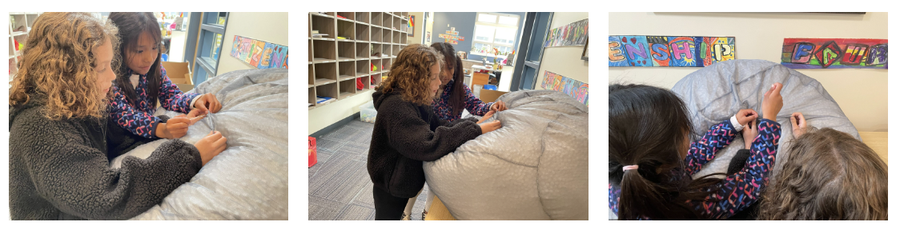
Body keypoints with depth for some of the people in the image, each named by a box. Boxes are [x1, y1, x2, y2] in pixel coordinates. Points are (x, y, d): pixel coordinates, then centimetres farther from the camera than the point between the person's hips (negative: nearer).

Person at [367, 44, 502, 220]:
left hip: (403, 180, 8)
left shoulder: (414, 101, -2)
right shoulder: (395, 107, -33)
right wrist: (475, 130, -36)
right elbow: (427, 145, -42)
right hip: (389, 189, -8)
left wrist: (475, 122, -13)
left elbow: (439, 126, 1)